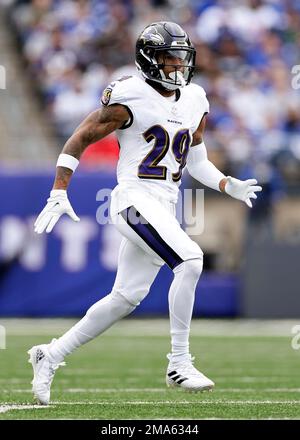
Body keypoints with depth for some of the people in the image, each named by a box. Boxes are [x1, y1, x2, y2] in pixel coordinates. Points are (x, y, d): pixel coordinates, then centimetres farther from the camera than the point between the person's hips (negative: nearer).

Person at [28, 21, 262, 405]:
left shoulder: (194, 101, 13)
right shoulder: (130, 97, -9)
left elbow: (196, 161, 22)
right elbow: (79, 139, -5)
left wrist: (229, 186, 5)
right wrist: (58, 193, -11)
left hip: (164, 208, 8)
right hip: (134, 199, -8)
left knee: (125, 299, 9)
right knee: (190, 260, -24)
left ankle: (51, 355, 22)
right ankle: (179, 364, -17)